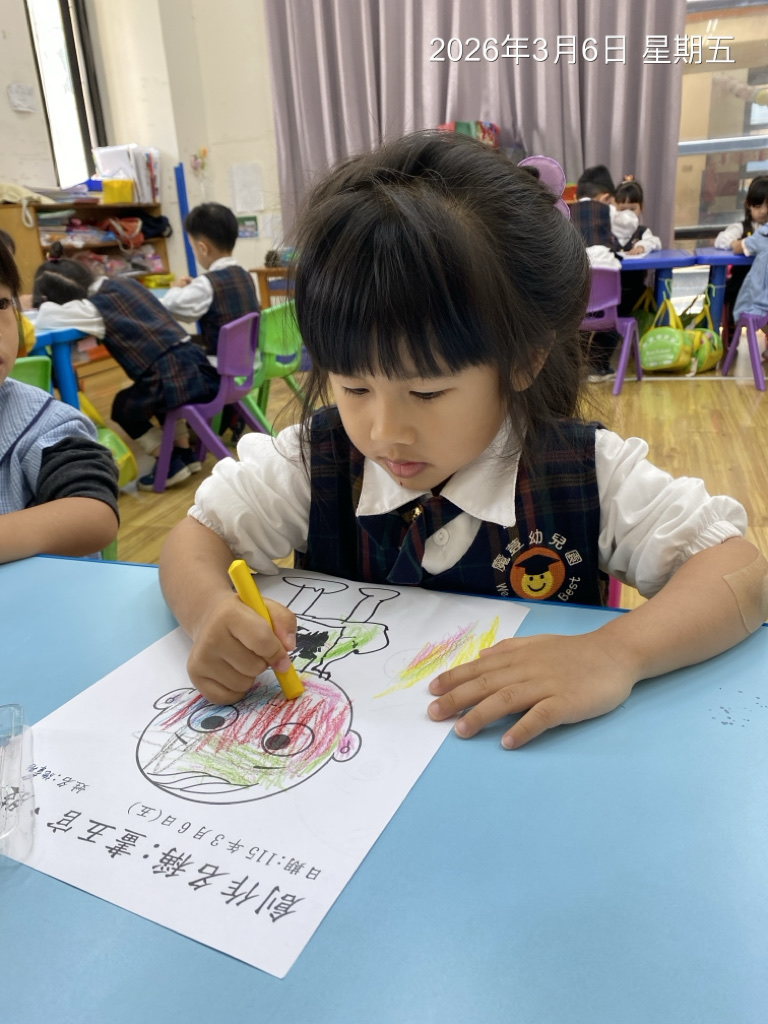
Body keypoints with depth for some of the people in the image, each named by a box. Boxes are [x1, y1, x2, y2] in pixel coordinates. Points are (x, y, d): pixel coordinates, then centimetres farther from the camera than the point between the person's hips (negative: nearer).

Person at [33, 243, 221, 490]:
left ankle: (170, 463, 16)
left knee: (123, 407, 20)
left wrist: (44, 301, 18)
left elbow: (45, 318, -5)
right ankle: (184, 452, 32)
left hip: (174, 381, -7)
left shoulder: (96, 306, -4)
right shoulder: (126, 282, 16)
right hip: (199, 368, 7)